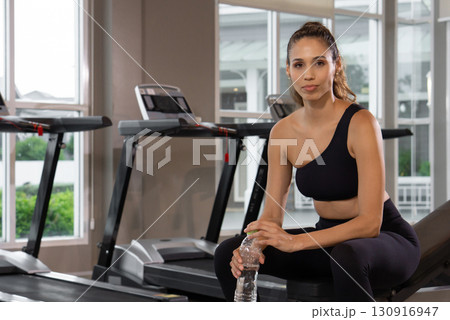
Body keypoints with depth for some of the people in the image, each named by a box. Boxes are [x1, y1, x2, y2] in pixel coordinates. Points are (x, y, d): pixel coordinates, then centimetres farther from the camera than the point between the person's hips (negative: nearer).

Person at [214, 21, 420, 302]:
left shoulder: (360, 123, -22)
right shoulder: (283, 132, -4)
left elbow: (370, 222, -27)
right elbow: (273, 211, -1)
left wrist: (296, 241, -37)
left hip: (385, 239, -6)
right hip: (331, 238, 6)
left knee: (346, 256, -41)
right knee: (228, 254, -7)